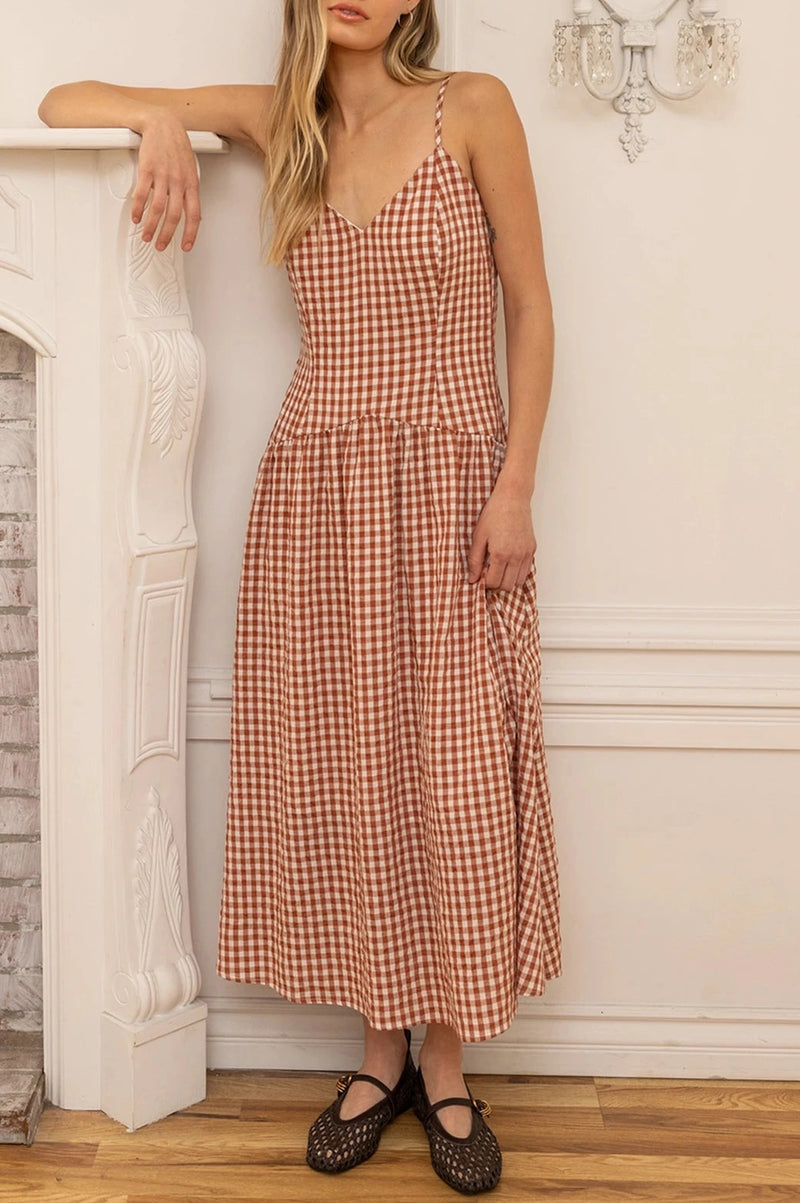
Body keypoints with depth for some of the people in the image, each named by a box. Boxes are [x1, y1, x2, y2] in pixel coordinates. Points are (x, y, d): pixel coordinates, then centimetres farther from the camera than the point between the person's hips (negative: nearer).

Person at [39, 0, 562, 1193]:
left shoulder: (474, 107, 0)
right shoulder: (277, 118, 8)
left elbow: (531, 307, 0)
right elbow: (63, 100, 10)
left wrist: (517, 486, -8)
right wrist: (165, 115, -11)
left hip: (448, 487, -2)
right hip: (316, 488, 3)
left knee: (453, 777, 1)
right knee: (341, 772, 6)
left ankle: (446, 1066, 18)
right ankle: (382, 1050, 23)